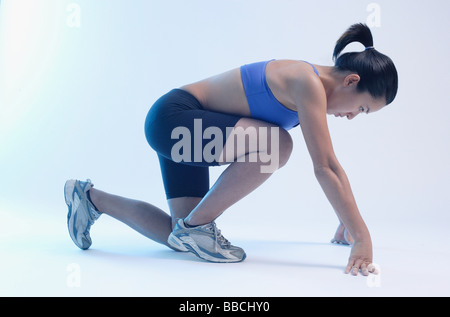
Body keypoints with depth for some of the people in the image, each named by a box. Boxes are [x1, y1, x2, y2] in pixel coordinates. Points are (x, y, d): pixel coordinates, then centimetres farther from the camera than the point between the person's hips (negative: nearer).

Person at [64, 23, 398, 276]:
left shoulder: (316, 88, 8)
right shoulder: (308, 84, -21)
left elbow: (331, 163, 16)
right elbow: (324, 168, -25)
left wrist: (347, 221, 19)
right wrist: (362, 236, -20)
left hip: (188, 129, 10)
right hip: (172, 117, -9)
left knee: (181, 238, 6)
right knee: (277, 144, -29)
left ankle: (92, 198, 22)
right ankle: (196, 226, -13)